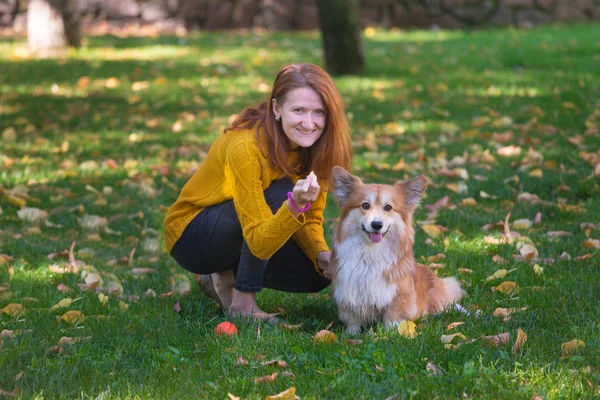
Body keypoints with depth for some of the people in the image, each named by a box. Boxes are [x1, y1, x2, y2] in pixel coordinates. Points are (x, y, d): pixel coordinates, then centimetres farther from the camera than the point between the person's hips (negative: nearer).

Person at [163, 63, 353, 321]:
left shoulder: (315, 147, -12)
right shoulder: (245, 147, -32)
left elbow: (311, 219, -3)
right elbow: (259, 243, -35)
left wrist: (322, 254, -23)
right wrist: (294, 205, -51)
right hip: (190, 235, -7)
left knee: (318, 274, -13)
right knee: (278, 196, -30)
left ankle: (228, 278, 9)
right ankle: (243, 300, -15)